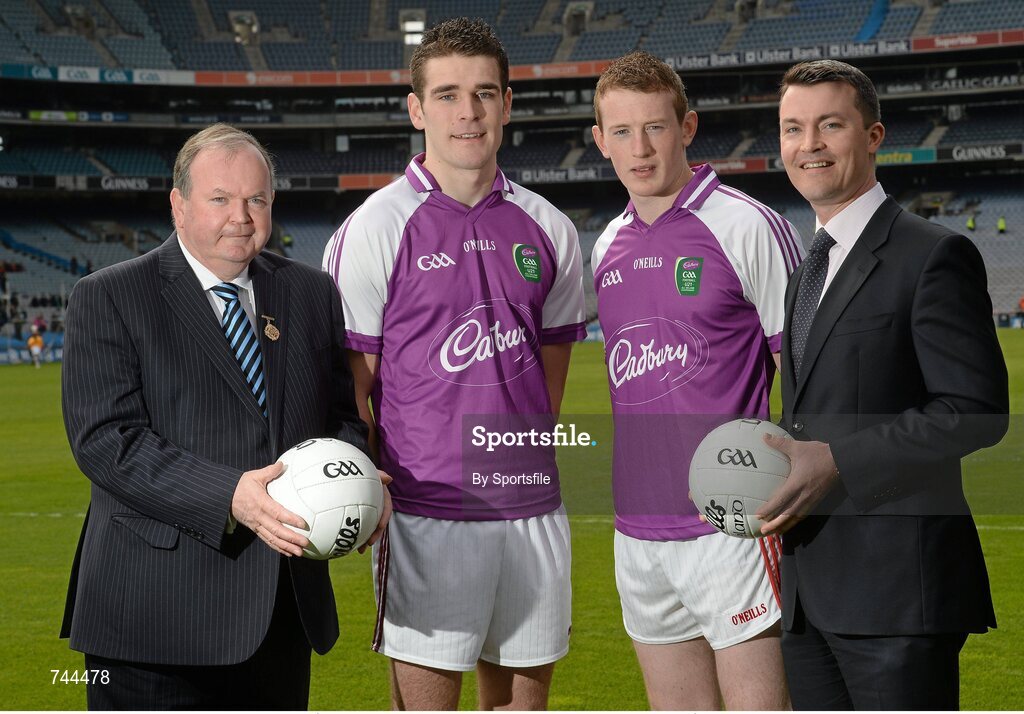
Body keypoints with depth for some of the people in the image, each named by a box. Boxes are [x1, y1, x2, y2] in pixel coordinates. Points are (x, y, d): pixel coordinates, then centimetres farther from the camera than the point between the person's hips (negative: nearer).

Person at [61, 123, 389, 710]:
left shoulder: (313, 293, 11)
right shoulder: (108, 298, -3)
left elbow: (342, 416, 16)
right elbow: (104, 438, -13)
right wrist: (228, 497, -25)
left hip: (285, 613, 5)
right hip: (157, 616, -5)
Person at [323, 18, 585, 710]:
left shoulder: (547, 229, 8)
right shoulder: (375, 228, -4)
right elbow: (349, 385, -3)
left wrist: (519, 459, 11)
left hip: (533, 508, 4)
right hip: (427, 514, -4)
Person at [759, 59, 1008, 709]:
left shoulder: (935, 256, -8)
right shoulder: (810, 272, 19)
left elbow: (975, 410, -16)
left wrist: (837, 461, -20)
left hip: (898, 586, -8)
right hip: (811, 594, 8)